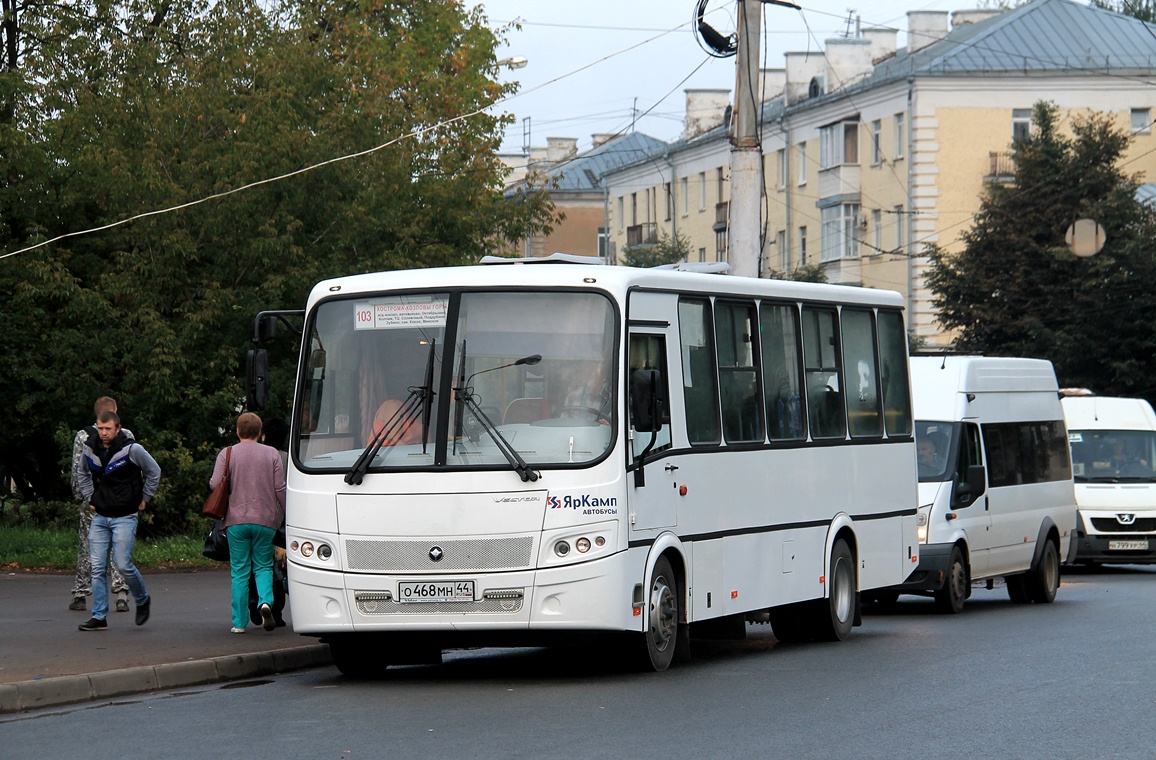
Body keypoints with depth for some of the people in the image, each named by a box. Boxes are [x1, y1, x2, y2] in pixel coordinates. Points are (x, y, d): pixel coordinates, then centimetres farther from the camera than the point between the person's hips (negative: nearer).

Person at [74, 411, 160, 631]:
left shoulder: (131, 450, -12)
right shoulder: (90, 449, 2)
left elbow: (153, 471, 3)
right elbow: (84, 474, 24)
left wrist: (145, 499, 5)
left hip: (124, 517, -5)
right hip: (99, 517, 5)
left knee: (123, 565, -10)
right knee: (97, 568, 0)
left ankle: (142, 600, 17)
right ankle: (99, 617, 6)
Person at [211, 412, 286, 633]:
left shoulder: (227, 454, -1)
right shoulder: (272, 454, 3)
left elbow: (215, 485, -8)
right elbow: (280, 489, 0)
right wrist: (281, 516, 11)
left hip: (237, 520, -1)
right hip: (266, 520, 1)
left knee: (239, 571, 6)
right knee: (263, 566, 12)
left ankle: (239, 622, 6)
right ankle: (265, 602, -16)